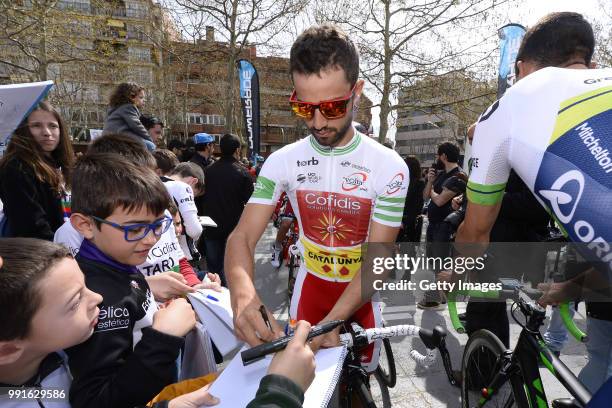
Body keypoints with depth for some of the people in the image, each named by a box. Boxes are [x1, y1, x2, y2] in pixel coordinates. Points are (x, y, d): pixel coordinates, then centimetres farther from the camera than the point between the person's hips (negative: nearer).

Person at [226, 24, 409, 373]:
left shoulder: (389, 167, -21)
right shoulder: (282, 162, -15)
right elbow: (242, 236, -19)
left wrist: (332, 321, -34)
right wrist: (243, 293, -40)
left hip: (361, 290, -1)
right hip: (310, 283, 2)